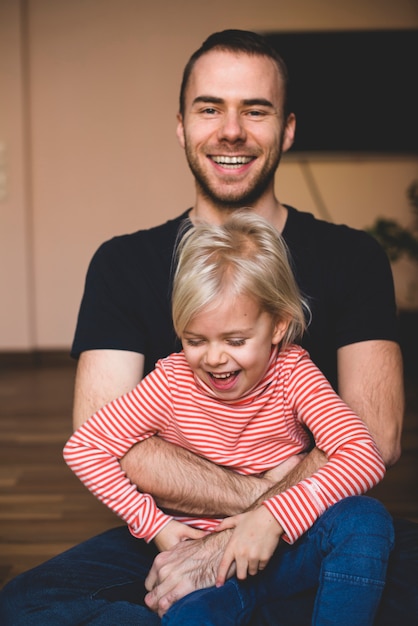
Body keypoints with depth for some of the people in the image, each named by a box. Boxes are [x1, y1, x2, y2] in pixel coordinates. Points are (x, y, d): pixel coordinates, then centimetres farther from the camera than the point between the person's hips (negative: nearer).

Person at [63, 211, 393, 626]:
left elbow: (364, 456, -22)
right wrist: (153, 524, -12)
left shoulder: (292, 372, -11)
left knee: (366, 519, -27)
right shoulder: (171, 382, -10)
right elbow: (82, 447, -7)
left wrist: (274, 516, -32)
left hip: (287, 541, 2)